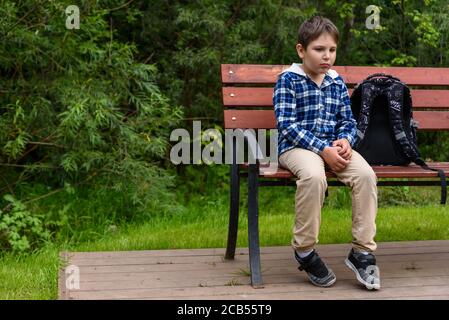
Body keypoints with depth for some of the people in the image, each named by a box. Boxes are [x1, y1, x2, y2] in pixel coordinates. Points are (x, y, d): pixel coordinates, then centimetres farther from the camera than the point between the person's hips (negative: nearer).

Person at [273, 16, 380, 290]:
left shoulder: (337, 82, 15)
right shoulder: (289, 80, -1)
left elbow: (348, 121, 17)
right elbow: (287, 125, -9)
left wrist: (345, 140, -8)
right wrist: (323, 149, -18)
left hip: (333, 146, 5)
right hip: (297, 145, -5)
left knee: (365, 174, -26)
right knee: (314, 176, -39)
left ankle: (362, 251, -16)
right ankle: (305, 251, -20)